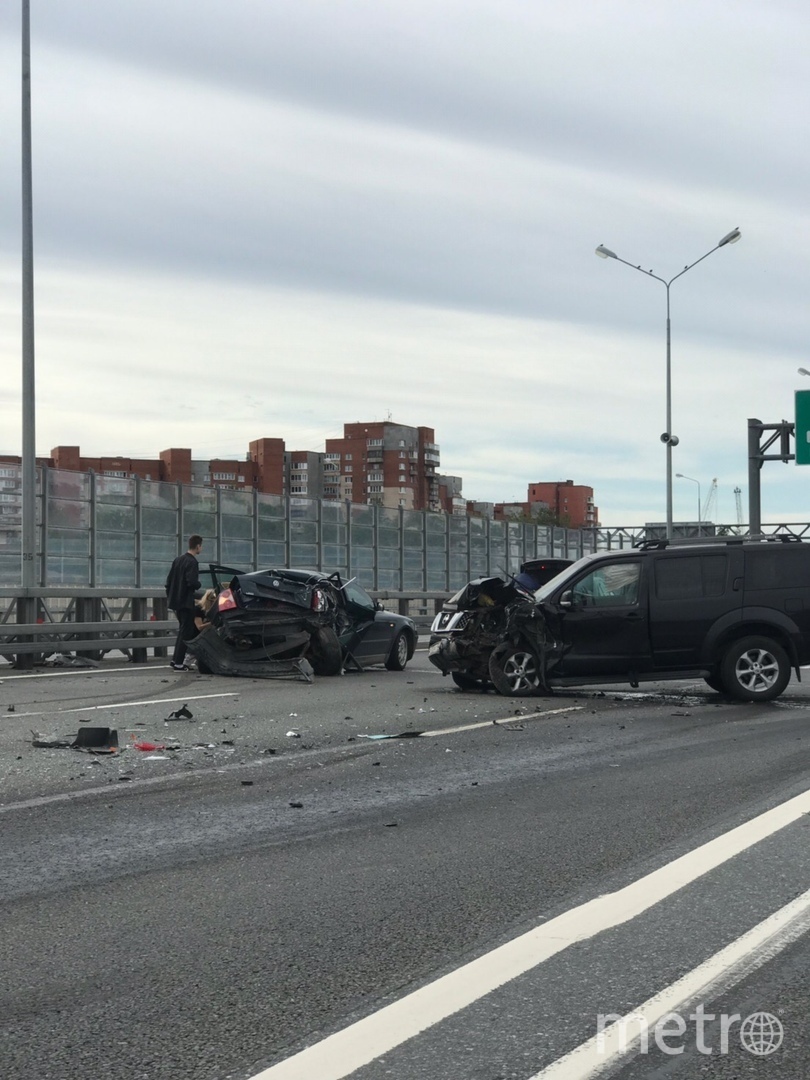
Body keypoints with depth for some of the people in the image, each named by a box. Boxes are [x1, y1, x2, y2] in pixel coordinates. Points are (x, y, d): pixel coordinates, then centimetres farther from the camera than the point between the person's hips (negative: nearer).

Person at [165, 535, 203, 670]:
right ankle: (179, 663, -3)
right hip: (186, 602, -9)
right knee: (186, 632, -2)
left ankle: (176, 659, 18)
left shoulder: (178, 560, 11)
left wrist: (170, 597, 19)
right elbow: (192, 582, -26)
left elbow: (169, 581, 13)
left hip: (176, 602, 9)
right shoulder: (192, 562, -15)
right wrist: (198, 585, -4)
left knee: (184, 630, 18)